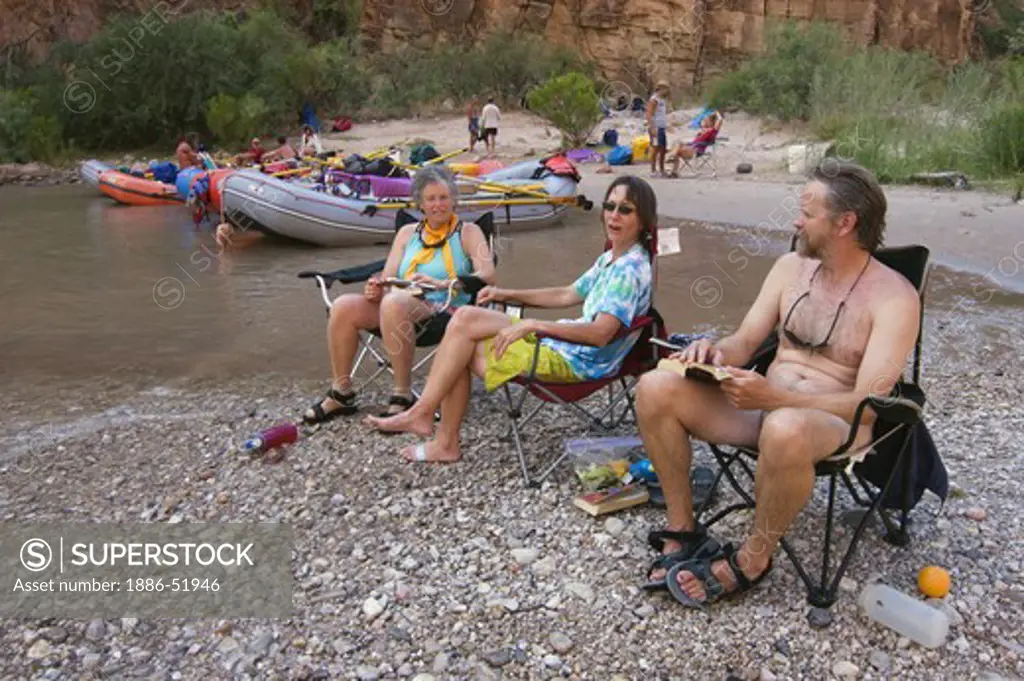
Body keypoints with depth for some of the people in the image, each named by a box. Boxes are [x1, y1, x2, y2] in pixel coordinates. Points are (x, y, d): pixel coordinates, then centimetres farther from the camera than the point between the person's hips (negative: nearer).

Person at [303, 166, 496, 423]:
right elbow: (386, 279, 15)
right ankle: (341, 394, -8)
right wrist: (375, 290, -11)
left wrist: (443, 283, -23)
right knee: (343, 306, -20)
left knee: (394, 302, -36)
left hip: (444, 308, -5)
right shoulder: (408, 233, 22)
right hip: (401, 303, 5)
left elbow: (487, 275, -8)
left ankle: (403, 395, -28)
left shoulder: (468, 232, 9)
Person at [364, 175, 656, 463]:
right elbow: (569, 294, 24)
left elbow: (601, 334, -28)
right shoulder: (609, 259, 14)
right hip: (561, 344, 9)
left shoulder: (631, 269, -16)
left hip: (575, 361, -9)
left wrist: (535, 325, -29)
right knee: (466, 316, -3)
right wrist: (508, 295, 15)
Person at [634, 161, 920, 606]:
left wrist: (774, 397, -32)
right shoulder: (791, 266, 8)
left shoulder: (893, 297, -11)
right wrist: (715, 352, -15)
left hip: (837, 423, -5)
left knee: (785, 429, -43)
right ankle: (683, 529, -5)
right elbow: (745, 342, 10)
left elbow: (868, 403, -19)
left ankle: (752, 561, -15)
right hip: (763, 404, 6)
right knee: (655, 389, -18)